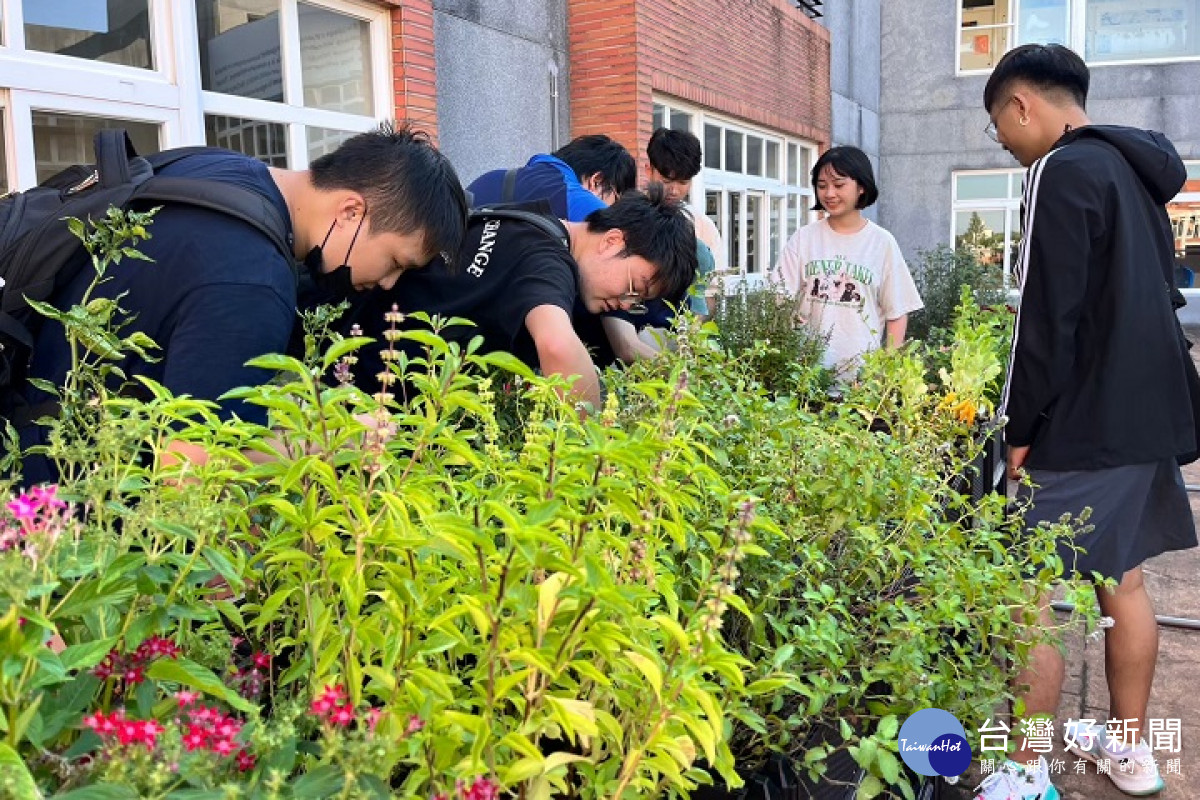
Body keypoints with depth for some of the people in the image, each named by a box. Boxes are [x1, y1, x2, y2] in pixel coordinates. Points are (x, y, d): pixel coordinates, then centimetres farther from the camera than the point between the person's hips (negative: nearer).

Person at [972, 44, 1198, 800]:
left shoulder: (1064, 171, -14)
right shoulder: (1136, 170, 15)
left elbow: (1048, 317, -20)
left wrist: (1020, 427, -13)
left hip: (1081, 426, -9)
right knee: (1122, 580, 17)